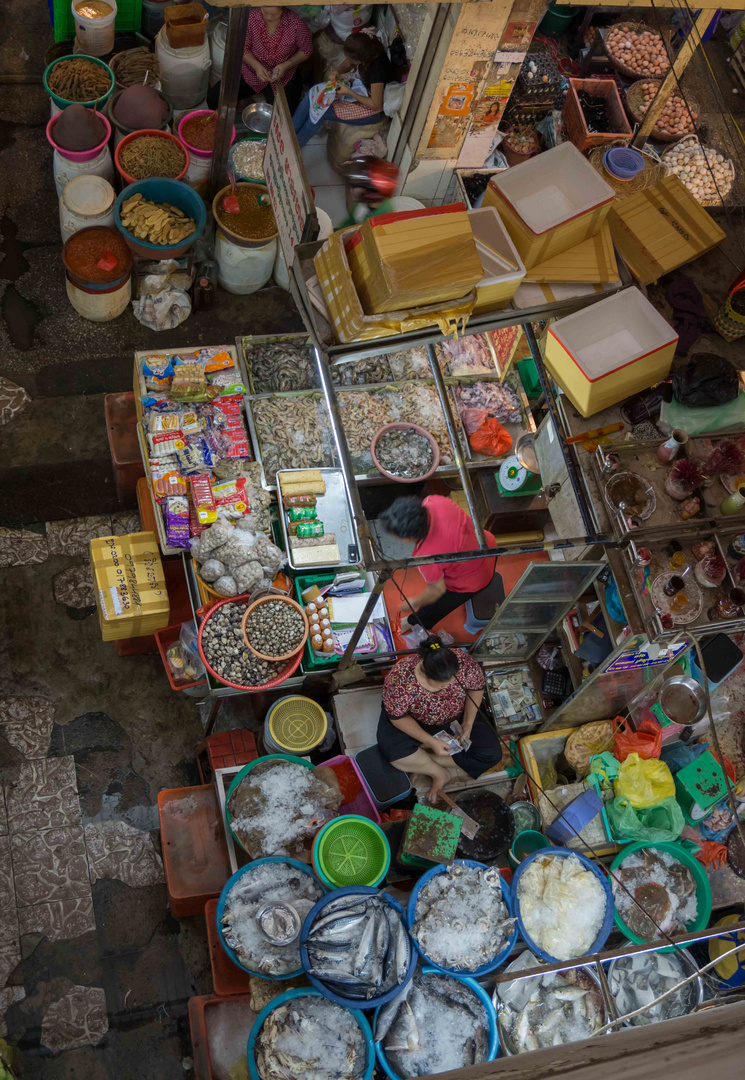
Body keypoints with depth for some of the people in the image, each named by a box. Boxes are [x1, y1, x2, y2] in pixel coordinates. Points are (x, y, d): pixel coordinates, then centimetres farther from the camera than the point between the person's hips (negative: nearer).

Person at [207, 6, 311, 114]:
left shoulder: (295, 23, -19)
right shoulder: (251, 18, -16)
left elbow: (306, 50, -4)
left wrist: (286, 65, -19)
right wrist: (257, 66, -23)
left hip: (282, 76, -2)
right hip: (253, 70, 2)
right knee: (214, 98, -11)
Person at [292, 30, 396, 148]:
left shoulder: (378, 69, -37)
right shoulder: (367, 50, -15)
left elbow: (375, 105, -28)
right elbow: (347, 64, 7)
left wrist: (349, 92, -27)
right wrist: (337, 71, -16)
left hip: (373, 110, -8)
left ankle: (295, 144, 4)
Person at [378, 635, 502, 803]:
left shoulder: (463, 662, -31)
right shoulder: (400, 681, -37)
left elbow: (477, 687, -11)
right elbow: (398, 717, -24)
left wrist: (468, 723, -19)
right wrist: (431, 742, -30)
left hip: (456, 718, 3)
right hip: (414, 721, -3)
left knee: (492, 753, -13)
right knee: (393, 749, -34)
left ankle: (420, 761, -8)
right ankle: (438, 772, -7)